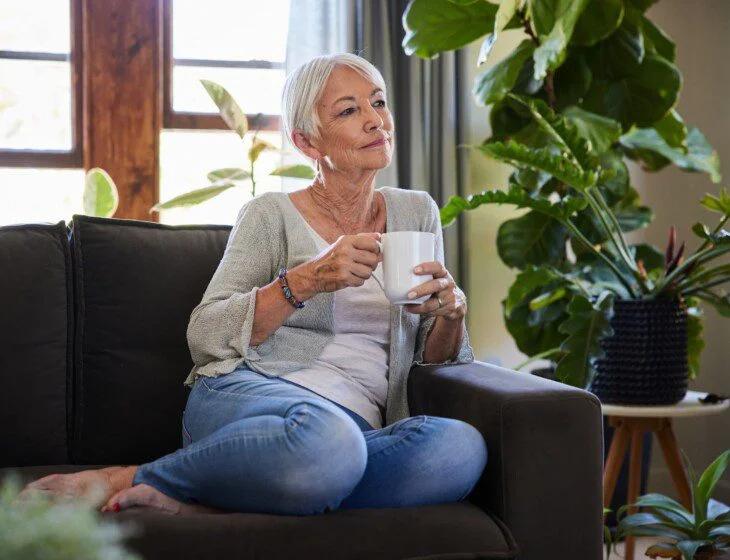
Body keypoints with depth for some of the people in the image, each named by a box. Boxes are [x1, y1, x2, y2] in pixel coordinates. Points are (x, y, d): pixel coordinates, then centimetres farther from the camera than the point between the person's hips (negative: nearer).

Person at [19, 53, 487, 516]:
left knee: (465, 447, -33)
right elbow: (205, 336, -3)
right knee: (326, 439, -42)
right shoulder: (272, 215, 8)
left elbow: (438, 357, 20)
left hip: (362, 424, 4)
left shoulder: (416, 213, 19)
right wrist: (305, 281, -14)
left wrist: (451, 312, -3)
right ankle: (127, 480, -18)